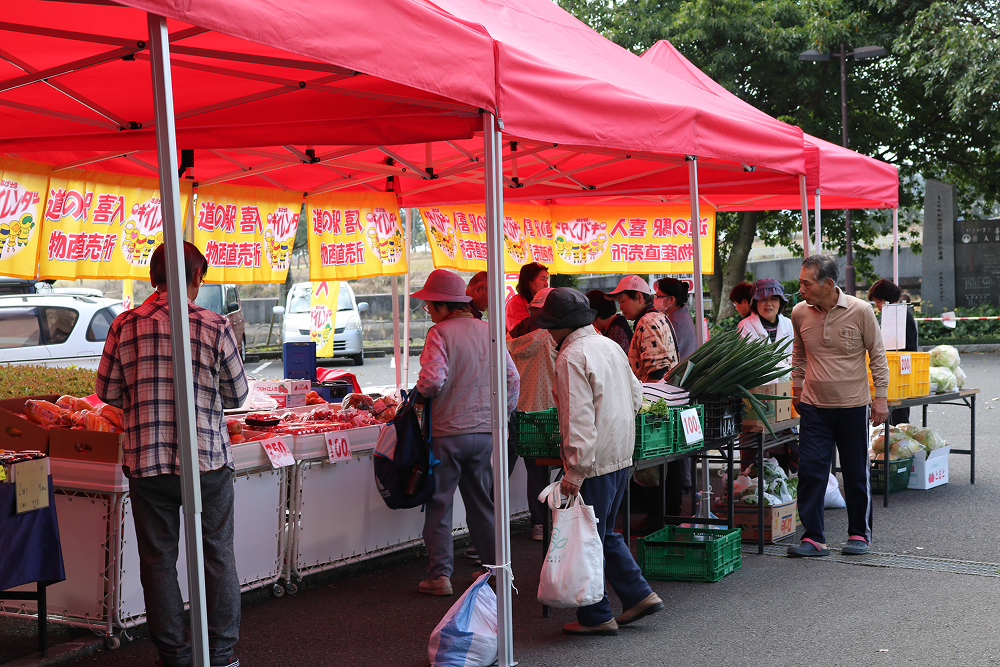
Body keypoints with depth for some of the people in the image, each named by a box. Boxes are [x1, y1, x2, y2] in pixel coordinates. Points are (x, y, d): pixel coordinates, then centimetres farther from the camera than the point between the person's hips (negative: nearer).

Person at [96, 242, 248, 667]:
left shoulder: (125, 325, -3)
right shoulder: (216, 327, -7)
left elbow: (107, 391, 3)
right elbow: (237, 395, 1)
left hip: (146, 460, 1)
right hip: (207, 458, -1)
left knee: (157, 560, 11)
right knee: (217, 557, 11)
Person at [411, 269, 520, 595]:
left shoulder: (440, 333, -11)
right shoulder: (488, 330, 6)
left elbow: (433, 379, -22)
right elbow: (511, 376, 8)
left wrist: (418, 396, -2)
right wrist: (503, 414, 18)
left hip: (448, 431, -5)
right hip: (484, 430, 5)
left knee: (439, 504, 3)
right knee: (481, 501, 17)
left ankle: (440, 575, 3)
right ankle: (493, 566, 21)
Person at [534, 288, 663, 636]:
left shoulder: (571, 357, -17)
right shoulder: (610, 345, 10)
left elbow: (578, 418, -23)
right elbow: (635, 393, 19)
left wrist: (575, 471, -22)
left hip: (594, 461, -9)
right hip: (622, 455, 9)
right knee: (605, 533, 21)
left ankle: (596, 617, 11)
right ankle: (639, 594, 20)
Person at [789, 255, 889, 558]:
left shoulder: (860, 311, -11)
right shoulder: (799, 313, -2)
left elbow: (877, 355, -2)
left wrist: (880, 397, -4)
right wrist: (797, 389, 16)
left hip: (853, 405, -2)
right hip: (814, 407, 2)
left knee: (857, 473, 8)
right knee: (810, 470, -3)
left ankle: (859, 534, 22)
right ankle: (813, 538, 4)